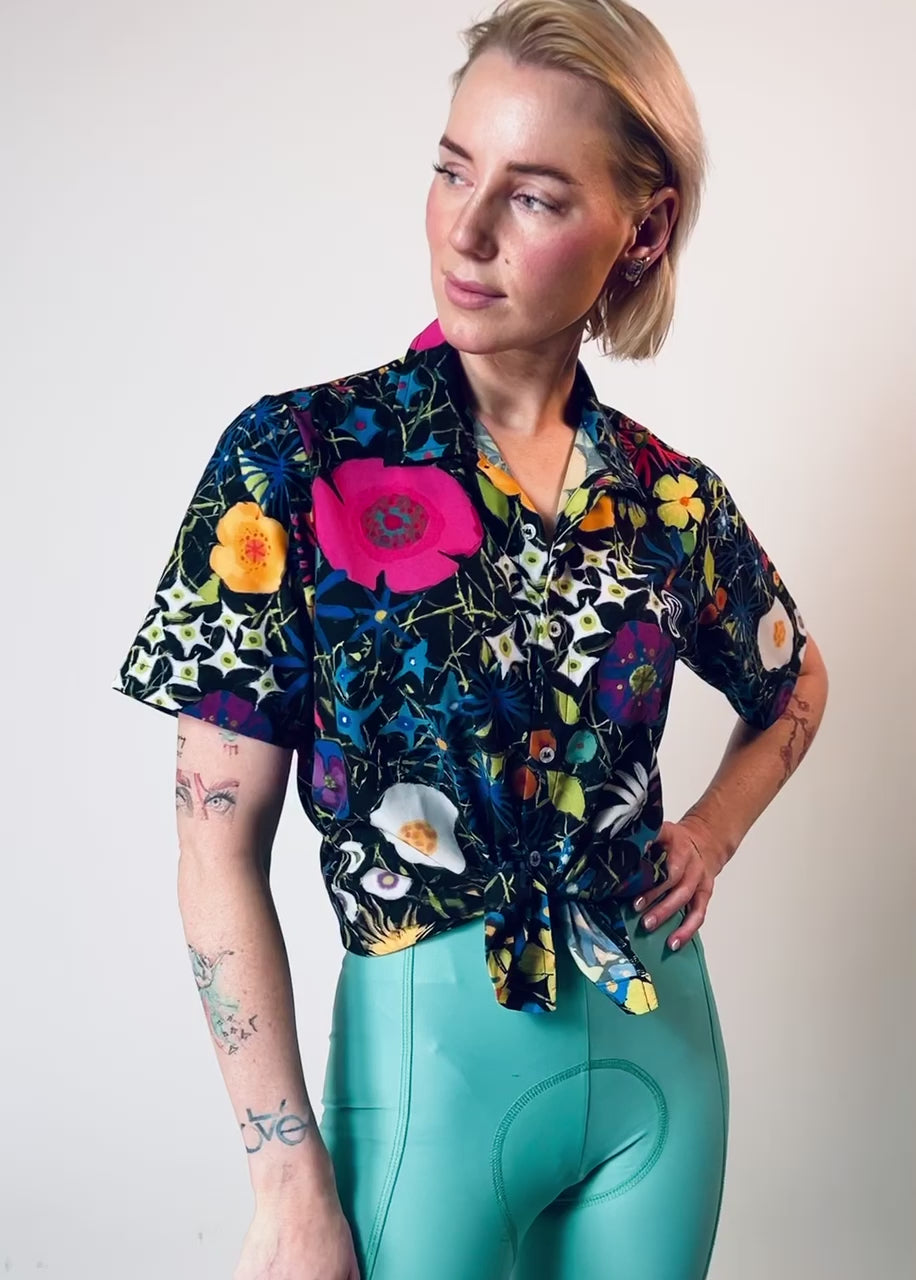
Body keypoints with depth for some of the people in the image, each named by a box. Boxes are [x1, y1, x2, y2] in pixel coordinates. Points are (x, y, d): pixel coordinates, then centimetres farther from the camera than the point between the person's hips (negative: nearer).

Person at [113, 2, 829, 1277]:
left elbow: (795, 682, 20)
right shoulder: (299, 459, -12)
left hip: (658, 1035, 4)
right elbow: (220, 848, -13)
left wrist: (712, 832, 2)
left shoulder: (670, 498, -2)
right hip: (430, 1049, -3)